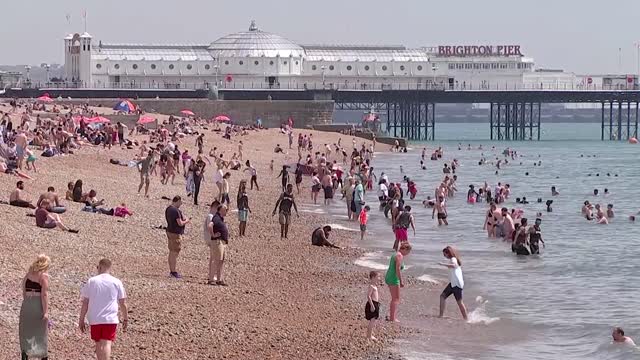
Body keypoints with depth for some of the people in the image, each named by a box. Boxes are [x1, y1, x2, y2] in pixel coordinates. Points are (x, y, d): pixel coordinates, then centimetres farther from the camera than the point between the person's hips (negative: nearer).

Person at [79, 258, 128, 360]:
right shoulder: (117, 283, 1)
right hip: (110, 319, -1)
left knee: (98, 344, 16)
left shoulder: (91, 281, 1)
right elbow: (123, 303, 4)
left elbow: (85, 303, 1)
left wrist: (81, 320, 8)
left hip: (95, 319, 1)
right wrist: (125, 319, 15)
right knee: (107, 344, -8)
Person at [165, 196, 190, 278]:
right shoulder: (176, 210, -20)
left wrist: (183, 220, 14)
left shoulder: (168, 209, 11)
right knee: (175, 253, -4)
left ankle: (171, 271, 22)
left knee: (171, 252, 15)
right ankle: (173, 272, -2)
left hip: (169, 231, 10)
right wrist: (187, 221, -2)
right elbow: (180, 223, -21)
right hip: (175, 233, -10)